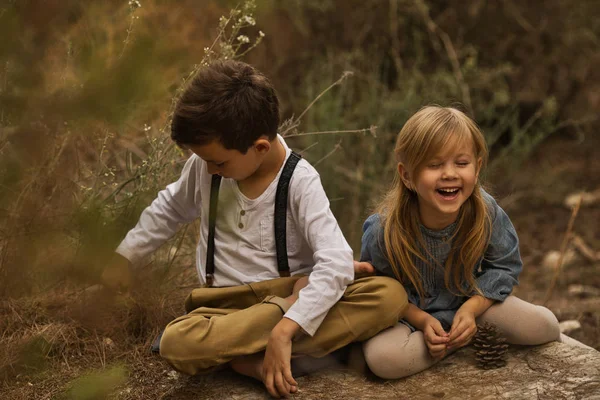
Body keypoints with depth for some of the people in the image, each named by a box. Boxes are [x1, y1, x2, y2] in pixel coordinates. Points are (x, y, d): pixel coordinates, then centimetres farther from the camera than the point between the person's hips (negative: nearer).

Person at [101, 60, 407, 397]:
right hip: (227, 306, 1)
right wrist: (125, 257, 21)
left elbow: (336, 263, -28)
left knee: (390, 295, -31)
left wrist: (283, 331, -38)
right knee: (179, 344, -36)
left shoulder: (300, 182, -16)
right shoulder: (205, 166, -3)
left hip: (291, 297, -1)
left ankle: (253, 357, -32)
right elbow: (170, 209, 20)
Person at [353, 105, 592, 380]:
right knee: (381, 357, -33)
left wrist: (471, 308, -21)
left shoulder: (487, 213, -21)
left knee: (542, 325, -15)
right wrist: (422, 320, -24)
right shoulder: (384, 231, -29)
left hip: (472, 303, 2)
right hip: (411, 314, -2)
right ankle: (476, 337, -13)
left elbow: (504, 266, -6)